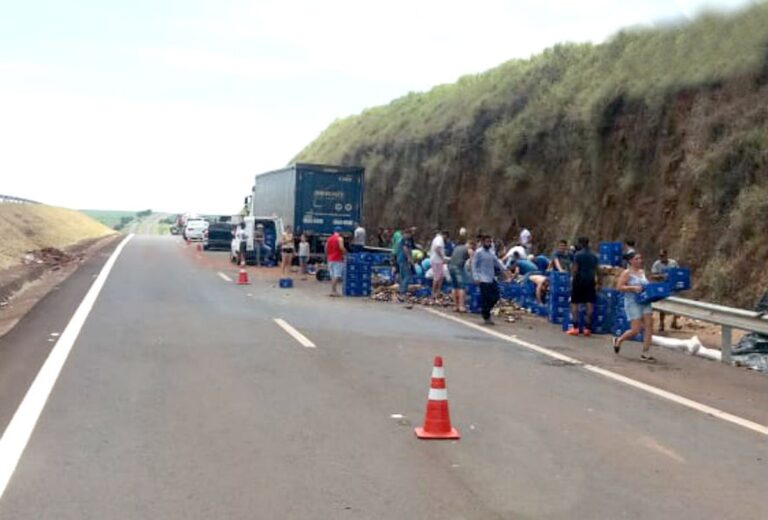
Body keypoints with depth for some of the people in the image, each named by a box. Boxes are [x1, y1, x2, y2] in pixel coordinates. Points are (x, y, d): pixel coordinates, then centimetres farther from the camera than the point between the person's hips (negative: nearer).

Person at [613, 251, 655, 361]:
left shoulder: (642, 272, 13)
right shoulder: (627, 273, -6)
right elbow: (619, 287, -13)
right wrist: (633, 288, -22)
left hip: (645, 302, 7)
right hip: (633, 303, -6)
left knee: (649, 326, -5)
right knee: (636, 330, -9)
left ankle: (645, 353, 0)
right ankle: (618, 340, 19)